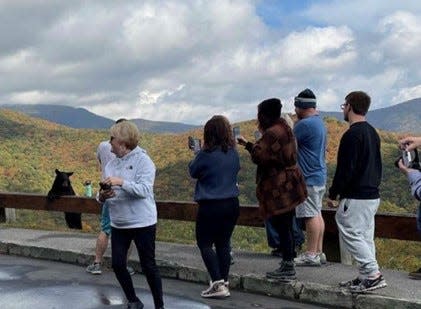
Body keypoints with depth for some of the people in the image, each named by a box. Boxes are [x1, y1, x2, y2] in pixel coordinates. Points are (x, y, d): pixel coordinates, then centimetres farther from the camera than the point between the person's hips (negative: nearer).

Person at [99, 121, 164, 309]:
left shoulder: (143, 161, -10)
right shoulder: (111, 164, 7)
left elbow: (144, 189, -22)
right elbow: (102, 195, 10)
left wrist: (121, 182, -30)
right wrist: (102, 196, -13)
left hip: (142, 223, -6)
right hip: (118, 224, 6)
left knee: (148, 266, 2)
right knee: (117, 264, 5)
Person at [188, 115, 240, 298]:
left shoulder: (206, 154, -16)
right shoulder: (233, 153, 1)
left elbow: (193, 171, -2)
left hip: (210, 206, -6)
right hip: (231, 204, 6)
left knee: (205, 243, 6)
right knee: (223, 243, 15)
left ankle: (218, 284, -3)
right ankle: (224, 283, 19)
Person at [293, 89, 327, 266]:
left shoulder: (304, 124, -17)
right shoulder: (319, 122, 14)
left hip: (309, 177, -10)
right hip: (320, 174, 10)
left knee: (311, 215, -5)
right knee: (317, 214, 12)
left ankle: (311, 255, -1)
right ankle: (319, 252, 18)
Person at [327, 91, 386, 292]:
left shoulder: (352, 135, -16)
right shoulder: (372, 132, 14)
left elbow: (345, 170, -18)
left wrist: (332, 194, -10)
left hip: (356, 197, -10)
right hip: (372, 195, 10)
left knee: (351, 234, -5)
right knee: (365, 236, 13)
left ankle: (373, 275, -7)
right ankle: (365, 277, 16)